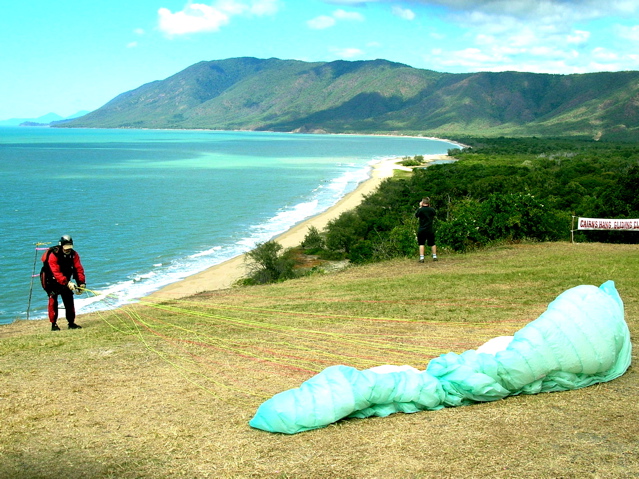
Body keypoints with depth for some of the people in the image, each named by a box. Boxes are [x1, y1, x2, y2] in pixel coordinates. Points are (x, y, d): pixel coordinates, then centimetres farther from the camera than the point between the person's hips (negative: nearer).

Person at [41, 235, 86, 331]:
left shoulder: (74, 254, -12)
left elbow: (79, 269, -16)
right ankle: (53, 324, -9)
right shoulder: (53, 255, -28)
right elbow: (56, 273, -36)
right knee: (53, 299, -13)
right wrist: (67, 283, -46)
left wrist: (82, 283, -30)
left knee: (69, 298, 0)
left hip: (65, 279, 5)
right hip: (50, 279, -5)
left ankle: (71, 323, 6)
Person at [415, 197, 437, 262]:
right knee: (432, 244, 15)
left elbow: (416, 216, 6)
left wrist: (420, 207, 9)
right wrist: (429, 206, 16)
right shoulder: (432, 209, -4)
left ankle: (421, 258, -6)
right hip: (430, 230, 3)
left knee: (421, 244, 2)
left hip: (422, 230, -2)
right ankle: (434, 256, 18)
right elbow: (435, 214, 18)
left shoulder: (420, 210, -12)